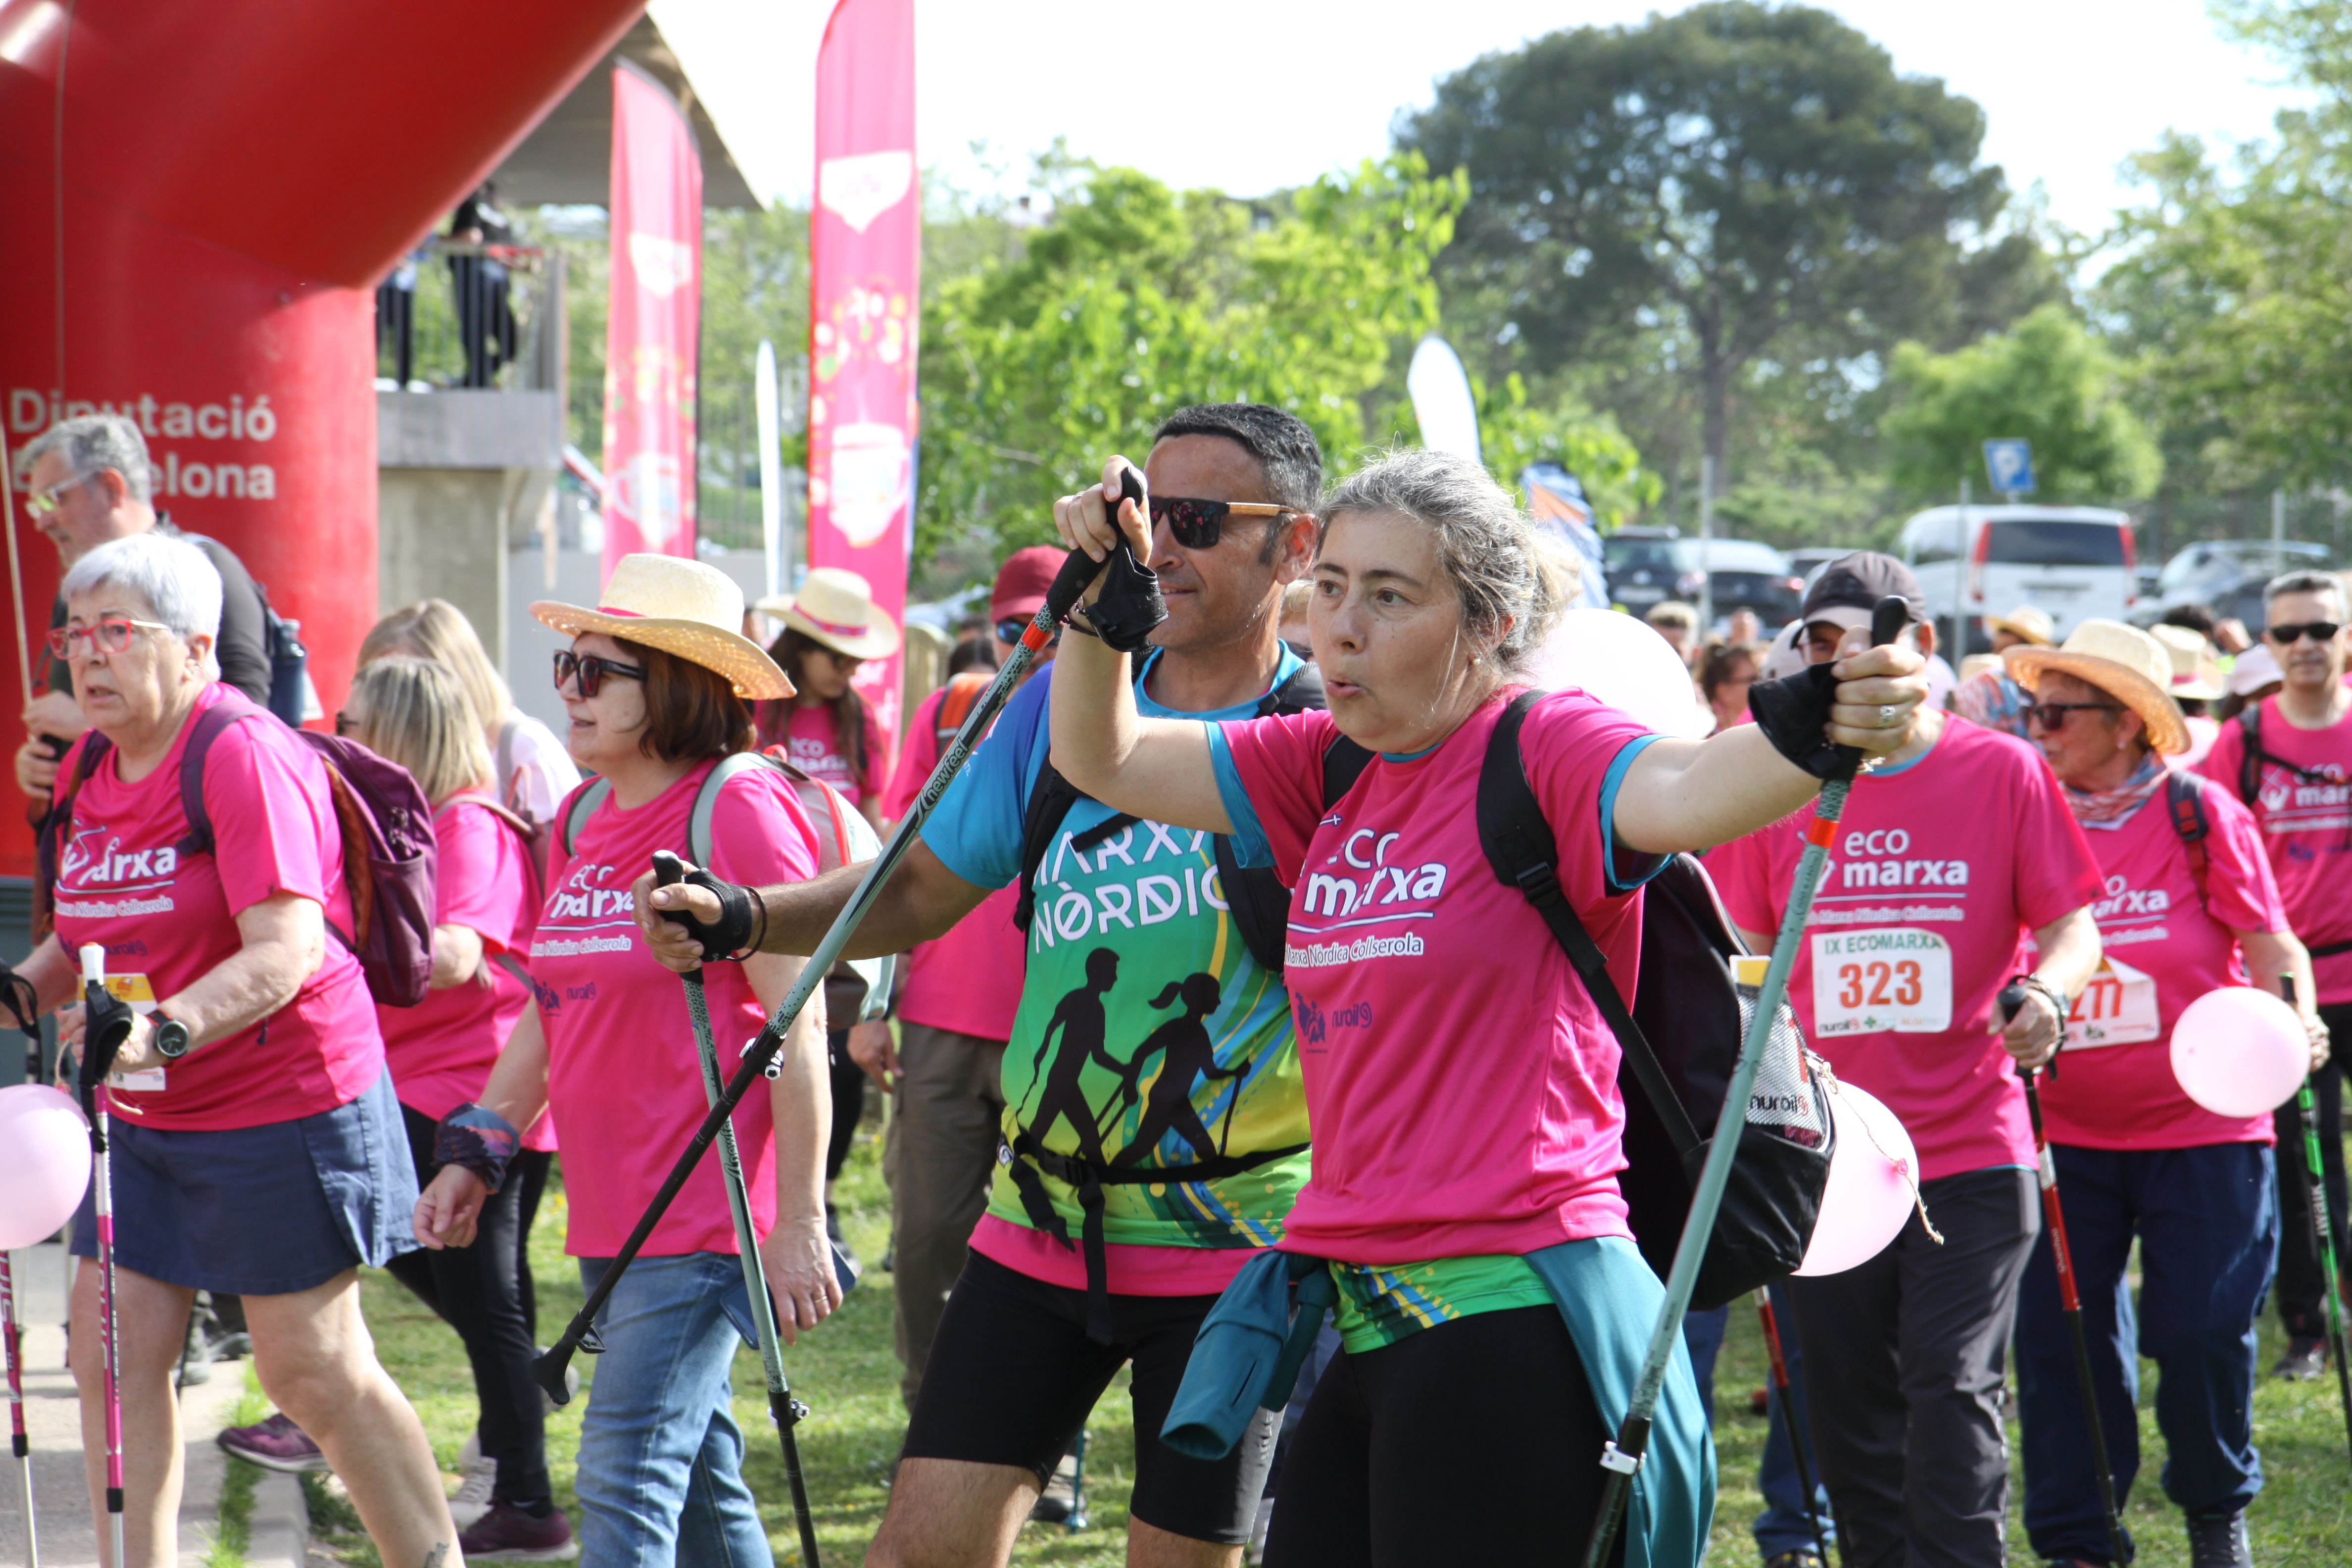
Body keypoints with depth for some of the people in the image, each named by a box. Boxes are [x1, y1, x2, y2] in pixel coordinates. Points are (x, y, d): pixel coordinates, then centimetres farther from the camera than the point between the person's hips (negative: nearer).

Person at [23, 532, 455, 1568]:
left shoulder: (244, 756, -18)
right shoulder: (88, 769, 8)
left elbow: (289, 950, -26)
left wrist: (164, 1031, -40)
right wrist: (26, 987, -1)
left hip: (285, 1104, -8)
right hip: (141, 1117, 8)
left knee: (312, 1368, -1)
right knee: (113, 1348, 2)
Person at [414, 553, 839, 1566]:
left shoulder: (737, 813, -12)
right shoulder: (583, 823, 12)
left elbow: (799, 1028, -14)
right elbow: (548, 1015, 20)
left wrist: (799, 1223, -16)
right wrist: (475, 1154, 11)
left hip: (708, 1214, -9)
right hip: (609, 1216, 9)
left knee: (626, 1478, -13)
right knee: (699, 1479, 15)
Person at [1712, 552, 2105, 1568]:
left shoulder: (2003, 773, -1)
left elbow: (2072, 924, -1)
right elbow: (1744, 951, 13)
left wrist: (2046, 991, -21)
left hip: (1970, 1152, -3)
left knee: (1952, 1394, -10)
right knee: (1849, 1410, 10)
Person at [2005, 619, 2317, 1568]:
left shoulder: (2202, 815, -4)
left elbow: (2270, 944, -2)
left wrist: (2294, 1021, -19)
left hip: (2201, 1126, -3)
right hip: (2065, 1132, 3)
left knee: (2201, 1331, -4)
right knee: (2062, 1341, 0)